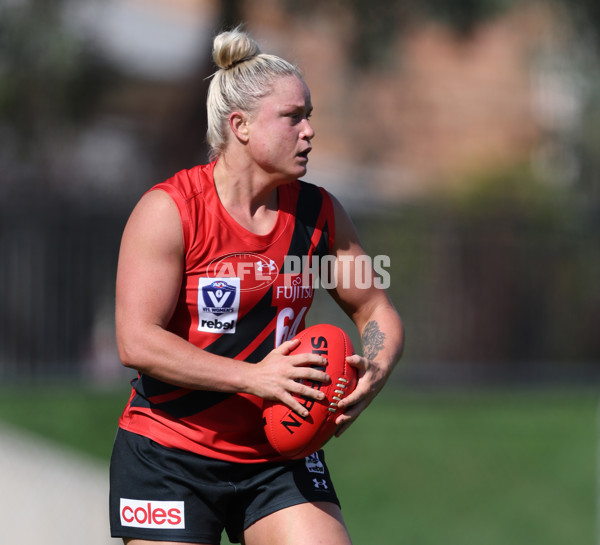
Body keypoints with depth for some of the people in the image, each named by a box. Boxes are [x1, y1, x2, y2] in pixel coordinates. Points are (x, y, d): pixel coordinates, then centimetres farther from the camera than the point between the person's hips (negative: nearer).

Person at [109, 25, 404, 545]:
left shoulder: (320, 214, 3)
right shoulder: (167, 211, -12)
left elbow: (377, 312, 12)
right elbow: (137, 341, -19)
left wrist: (373, 375, -11)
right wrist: (254, 376, -26)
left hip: (279, 456, 4)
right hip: (169, 456, -4)